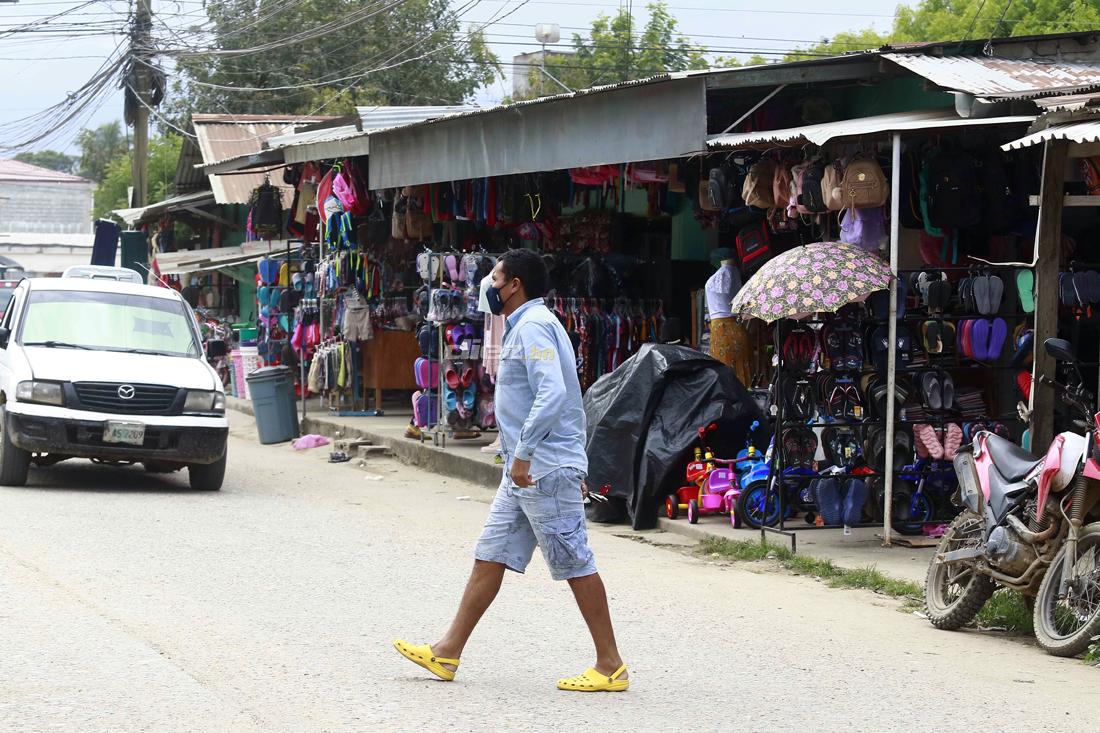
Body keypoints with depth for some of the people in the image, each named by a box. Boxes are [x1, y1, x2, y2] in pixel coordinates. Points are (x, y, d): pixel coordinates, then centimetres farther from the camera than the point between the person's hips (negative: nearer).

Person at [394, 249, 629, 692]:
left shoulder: (533, 327, -13)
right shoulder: (527, 327, 19)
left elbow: (552, 394, -27)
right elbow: (567, 399, 22)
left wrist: (524, 452, -27)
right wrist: (575, 468, 23)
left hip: (543, 470, -11)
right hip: (526, 471, 11)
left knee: (575, 564, -5)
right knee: (490, 557, 11)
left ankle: (610, 667, 0)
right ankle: (447, 654, 15)